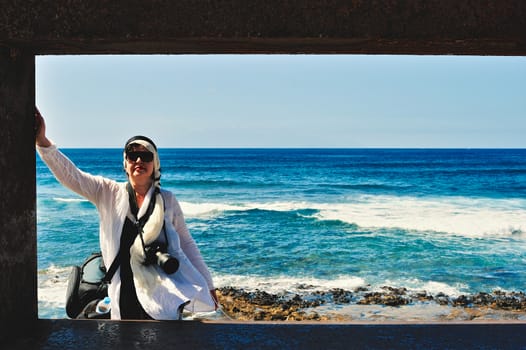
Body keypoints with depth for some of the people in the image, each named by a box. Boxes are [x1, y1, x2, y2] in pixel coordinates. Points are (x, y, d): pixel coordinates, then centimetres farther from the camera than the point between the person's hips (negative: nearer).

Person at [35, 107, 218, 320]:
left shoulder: (167, 200, 7)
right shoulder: (108, 194, 5)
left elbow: (186, 242, 13)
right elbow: (70, 175, -8)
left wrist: (207, 284, 13)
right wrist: (42, 141, -23)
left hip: (165, 292, 0)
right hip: (125, 295, 0)